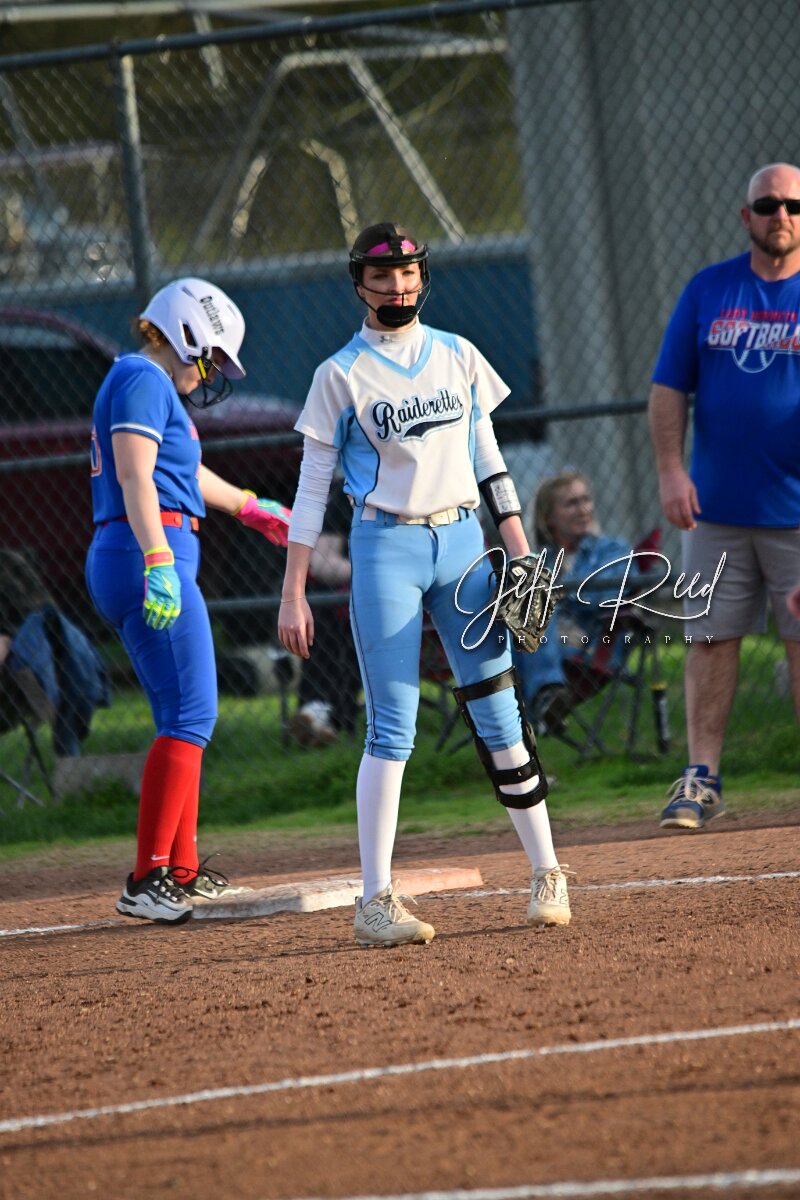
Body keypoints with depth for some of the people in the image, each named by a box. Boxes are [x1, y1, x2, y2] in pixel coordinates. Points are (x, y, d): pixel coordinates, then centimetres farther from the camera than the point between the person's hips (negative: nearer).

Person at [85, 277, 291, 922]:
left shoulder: (147, 383, 24)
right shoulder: (143, 378, -7)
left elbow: (186, 471, 41)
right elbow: (136, 479, -20)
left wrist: (251, 507, 55)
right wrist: (158, 564, -30)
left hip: (122, 564, 11)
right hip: (149, 554, -11)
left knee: (185, 719, 15)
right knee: (191, 714, -14)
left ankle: (182, 873, 19)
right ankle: (147, 880, -20)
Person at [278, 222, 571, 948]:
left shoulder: (458, 357, 10)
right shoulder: (342, 375, -1)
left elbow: (488, 459, 15)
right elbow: (312, 487, -1)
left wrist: (518, 547, 7)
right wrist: (294, 593, -5)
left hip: (462, 542, 4)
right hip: (386, 547, -3)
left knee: (499, 714, 2)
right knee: (393, 727, -8)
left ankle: (547, 873, 10)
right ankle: (376, 902, -6)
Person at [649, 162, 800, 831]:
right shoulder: (708, 291, 7)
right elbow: (669, 388, 8)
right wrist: (671, 469, -4)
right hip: (717, 506, 2)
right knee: (712, 639, 1)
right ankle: (701, 780, 5)